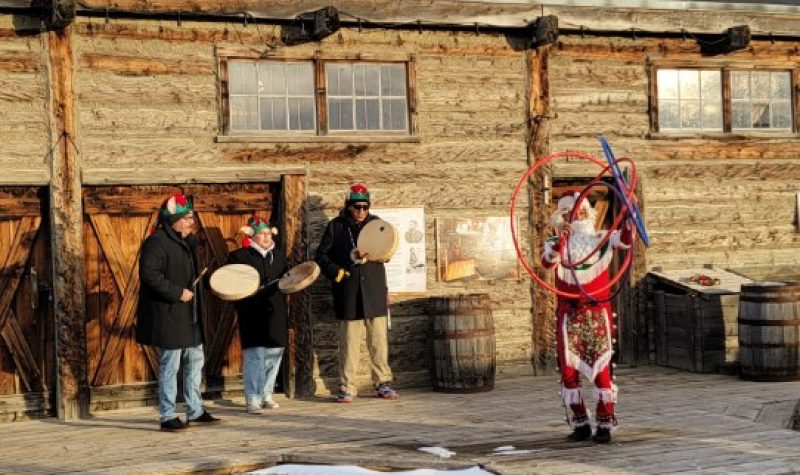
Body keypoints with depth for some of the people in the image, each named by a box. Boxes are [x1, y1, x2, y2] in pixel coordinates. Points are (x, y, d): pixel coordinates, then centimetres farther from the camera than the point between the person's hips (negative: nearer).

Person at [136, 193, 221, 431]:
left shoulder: (188, 241, 14)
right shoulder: (156, 242, -15)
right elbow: (149, 275, -23)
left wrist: (194, 292, 11)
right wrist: (178, 292, -22)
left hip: (189, 315, 10)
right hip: (168, 315, -10)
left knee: (195, 360, 14)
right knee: (170, 365, -4)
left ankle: (195, 411, 24)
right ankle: (168, 416, 5)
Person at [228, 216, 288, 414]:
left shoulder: (279, 255, 15)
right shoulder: (239, 256, -3)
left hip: (275, 314, 6)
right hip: (253, 315, -6)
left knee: (274, 354, 10)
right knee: (255, 355, -10)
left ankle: (266, 395, 24)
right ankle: (253, 400, -6)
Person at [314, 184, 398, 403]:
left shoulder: (375, 223, 11)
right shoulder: (336, 226, 6)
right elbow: (321, 255, 7)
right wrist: (336, 272, -9)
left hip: (374, 291, 2)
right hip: (348, 293, -2)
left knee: (379, 340, 3)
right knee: (348, 341, -1)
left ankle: (383, 383, 12)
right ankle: (347, 388, 5)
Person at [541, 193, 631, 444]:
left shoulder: (602, 239, 7)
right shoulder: (556, 244, 7)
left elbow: (625, 241, -11)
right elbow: (547, 263, -14)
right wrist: (559, 242, -30)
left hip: (598, 312, -1)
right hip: (569, 314, 1)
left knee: (601, 368, -5)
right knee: (568, 370, 3)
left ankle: (605, 424, 1)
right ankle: (580, 424, 14)